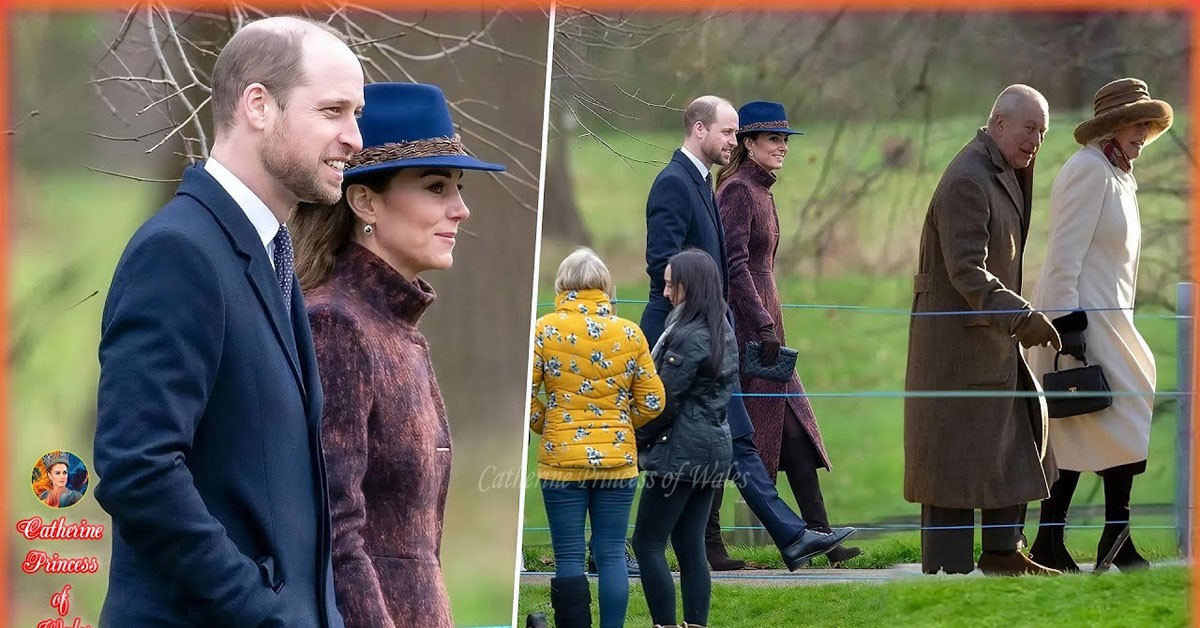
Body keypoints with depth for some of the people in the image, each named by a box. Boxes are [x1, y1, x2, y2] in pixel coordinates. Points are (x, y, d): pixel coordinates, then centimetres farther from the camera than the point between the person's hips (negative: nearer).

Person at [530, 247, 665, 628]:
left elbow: (523, 396, -9)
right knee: (612, 554, 7)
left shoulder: (545, 330, -6)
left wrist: (546, 425, 8)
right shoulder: (629, 333, 1)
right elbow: (652, 401, 4)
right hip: (618, 458, 2)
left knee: (569, 558, 1)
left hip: (562, 459, -2)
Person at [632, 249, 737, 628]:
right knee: (690, 546, 10)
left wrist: (638, 442, -3)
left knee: (647, 543, -4)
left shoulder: (689, 337, -16)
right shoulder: (723, 334, 12)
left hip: (682, 452, -9)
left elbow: (666, 401, -16)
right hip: (714, 447, 9)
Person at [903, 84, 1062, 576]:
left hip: (994, 334, 10)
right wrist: (1020, 317, -34)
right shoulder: (966, 180, -19)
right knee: (954, 451, -7)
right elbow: (966, 270, -27)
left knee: (1019, 431, 13)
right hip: (957, 335, -10)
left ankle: (1001, 552, 20)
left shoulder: (1002, 173, 14)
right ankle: (945, 567, -4)